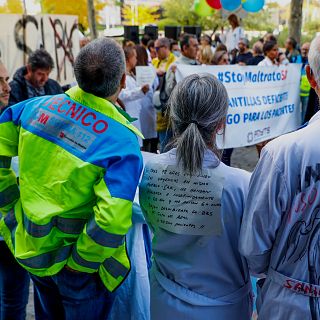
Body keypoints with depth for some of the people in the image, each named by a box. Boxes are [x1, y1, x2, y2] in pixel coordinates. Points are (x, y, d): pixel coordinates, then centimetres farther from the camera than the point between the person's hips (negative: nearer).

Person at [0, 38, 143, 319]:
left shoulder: (37, 106, -11)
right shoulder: (122, 142, -27)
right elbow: (112, 221, -34)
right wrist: (82, 262, -18)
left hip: (31, 246, 5)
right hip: (77, 268, -5)